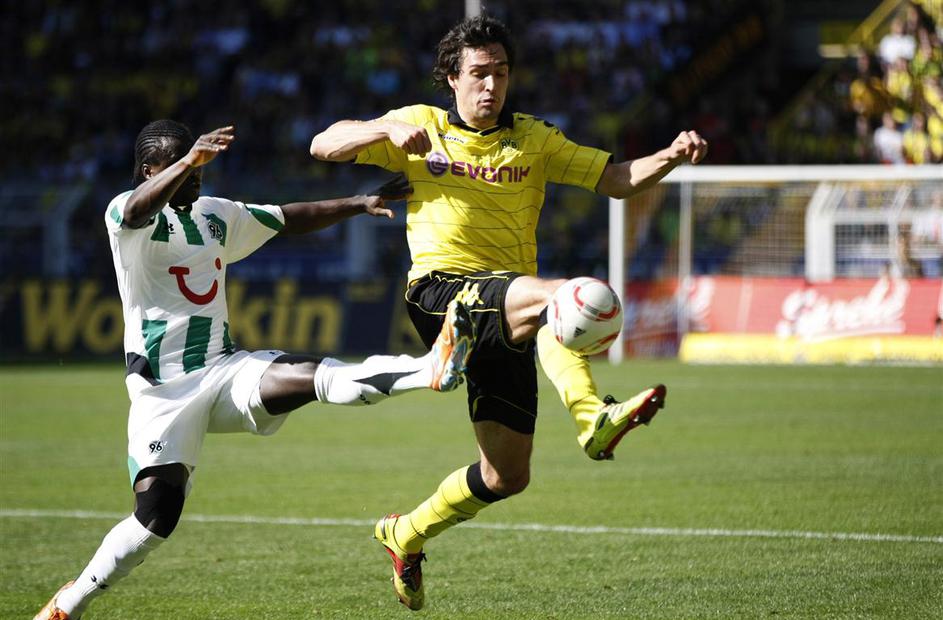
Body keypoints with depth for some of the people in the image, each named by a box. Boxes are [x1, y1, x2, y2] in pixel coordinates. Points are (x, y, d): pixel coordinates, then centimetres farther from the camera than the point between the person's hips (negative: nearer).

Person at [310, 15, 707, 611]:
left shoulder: (534, 140, 15)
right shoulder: (422, 126, 10)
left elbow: (618, 179, 9)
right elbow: (325, 144, 5)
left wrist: (671, 157, -11)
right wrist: (388, 131, -13)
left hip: (506, 310, 4)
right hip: (441, 289, -4)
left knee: (507, 476, 3)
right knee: (555, 294, -36)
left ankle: (407, 535, 26)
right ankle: (593, 418, -58)